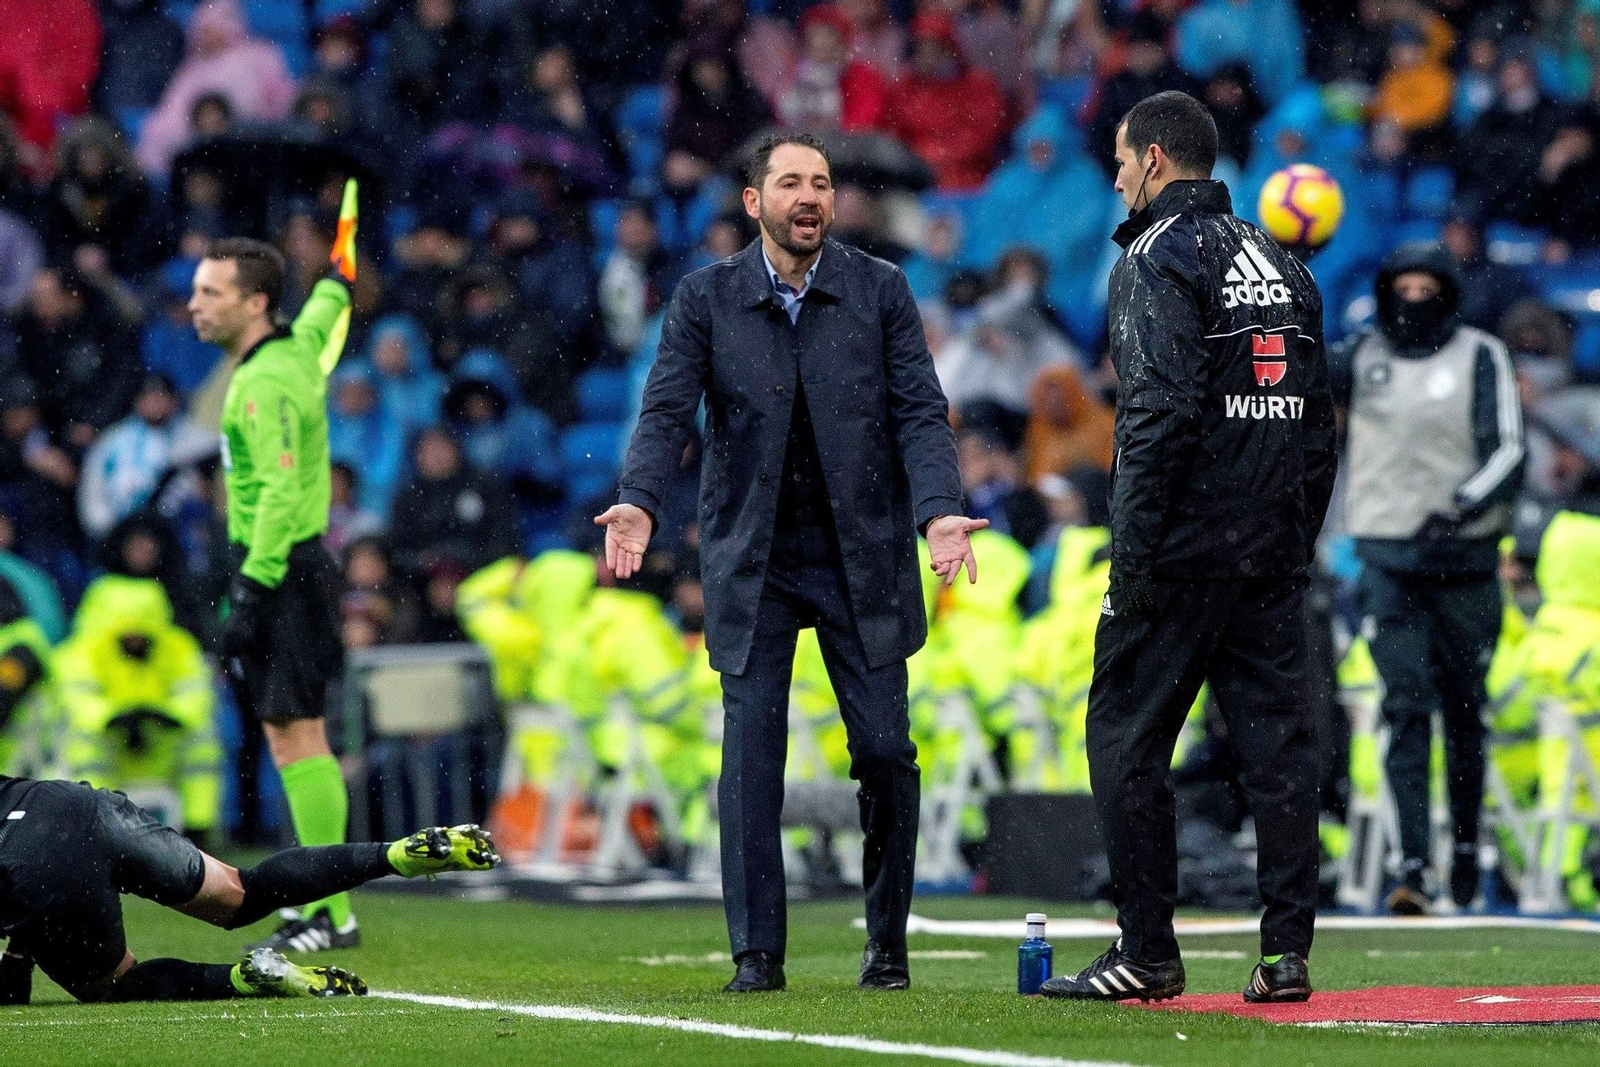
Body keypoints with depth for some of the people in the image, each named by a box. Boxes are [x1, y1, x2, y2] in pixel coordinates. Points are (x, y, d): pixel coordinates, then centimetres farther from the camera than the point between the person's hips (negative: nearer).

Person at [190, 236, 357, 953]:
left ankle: (332, 913, -12)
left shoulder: (266, 383, -16)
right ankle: (321, 904, 12)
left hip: (280, 571, -10)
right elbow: (318, 316, 36)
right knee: (292, 740, 10)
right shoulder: (295, 349, 11)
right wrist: (334, 286, 58)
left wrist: (250, 597, -26)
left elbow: (281, 495, -24)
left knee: (296, 739, -11)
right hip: (284, 569, 10)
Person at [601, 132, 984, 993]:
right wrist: (639, 503, -27)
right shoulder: (706, 298, 0)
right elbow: (667, 412, -8)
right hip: (750, 559, 0)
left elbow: (920, 412, -4)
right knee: (751, 751, -7)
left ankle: (887, 944, 11)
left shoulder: (879, 291, 1)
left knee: (885, 749, -3)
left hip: (862, 556, 0)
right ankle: (757, 951, -2)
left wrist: (939, 511, -21)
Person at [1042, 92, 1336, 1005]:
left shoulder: (1158, 257, -7)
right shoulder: (1282, 265, 17)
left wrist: (1134, 552, -17)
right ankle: (1287, 951, 2)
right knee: (1277, 740, 5)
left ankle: (1147, 953, 0)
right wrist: (1297, 541, 18)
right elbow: (1319, 421, 16)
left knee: (1128, 735, 1)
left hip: (1185, 548, -7)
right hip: (1275, 553, 7)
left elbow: (1160, 412, -18)